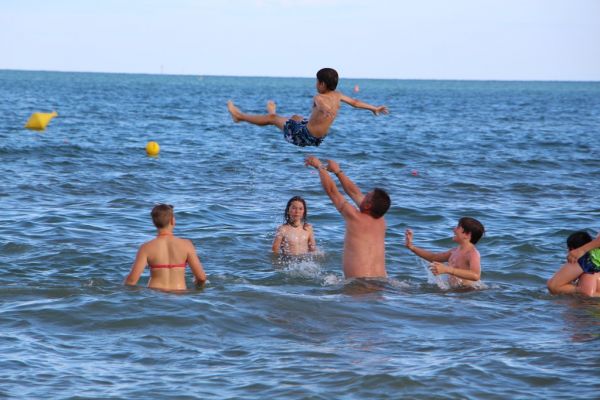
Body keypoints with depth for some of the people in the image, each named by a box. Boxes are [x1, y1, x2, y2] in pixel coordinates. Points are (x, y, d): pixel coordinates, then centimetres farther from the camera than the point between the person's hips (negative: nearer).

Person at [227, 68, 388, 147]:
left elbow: (324, 105, -48)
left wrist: (328, 111, -72)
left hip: (304, 136, -7)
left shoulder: (319, 98, -24)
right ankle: (274, 116, 68)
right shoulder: (337, 96, -3)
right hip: (319, 139, 8)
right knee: (296, 117, 38)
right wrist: (374, 108, 24)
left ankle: (239, 115, 27)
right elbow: (355, 102, 10)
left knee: (272, 118, 10)